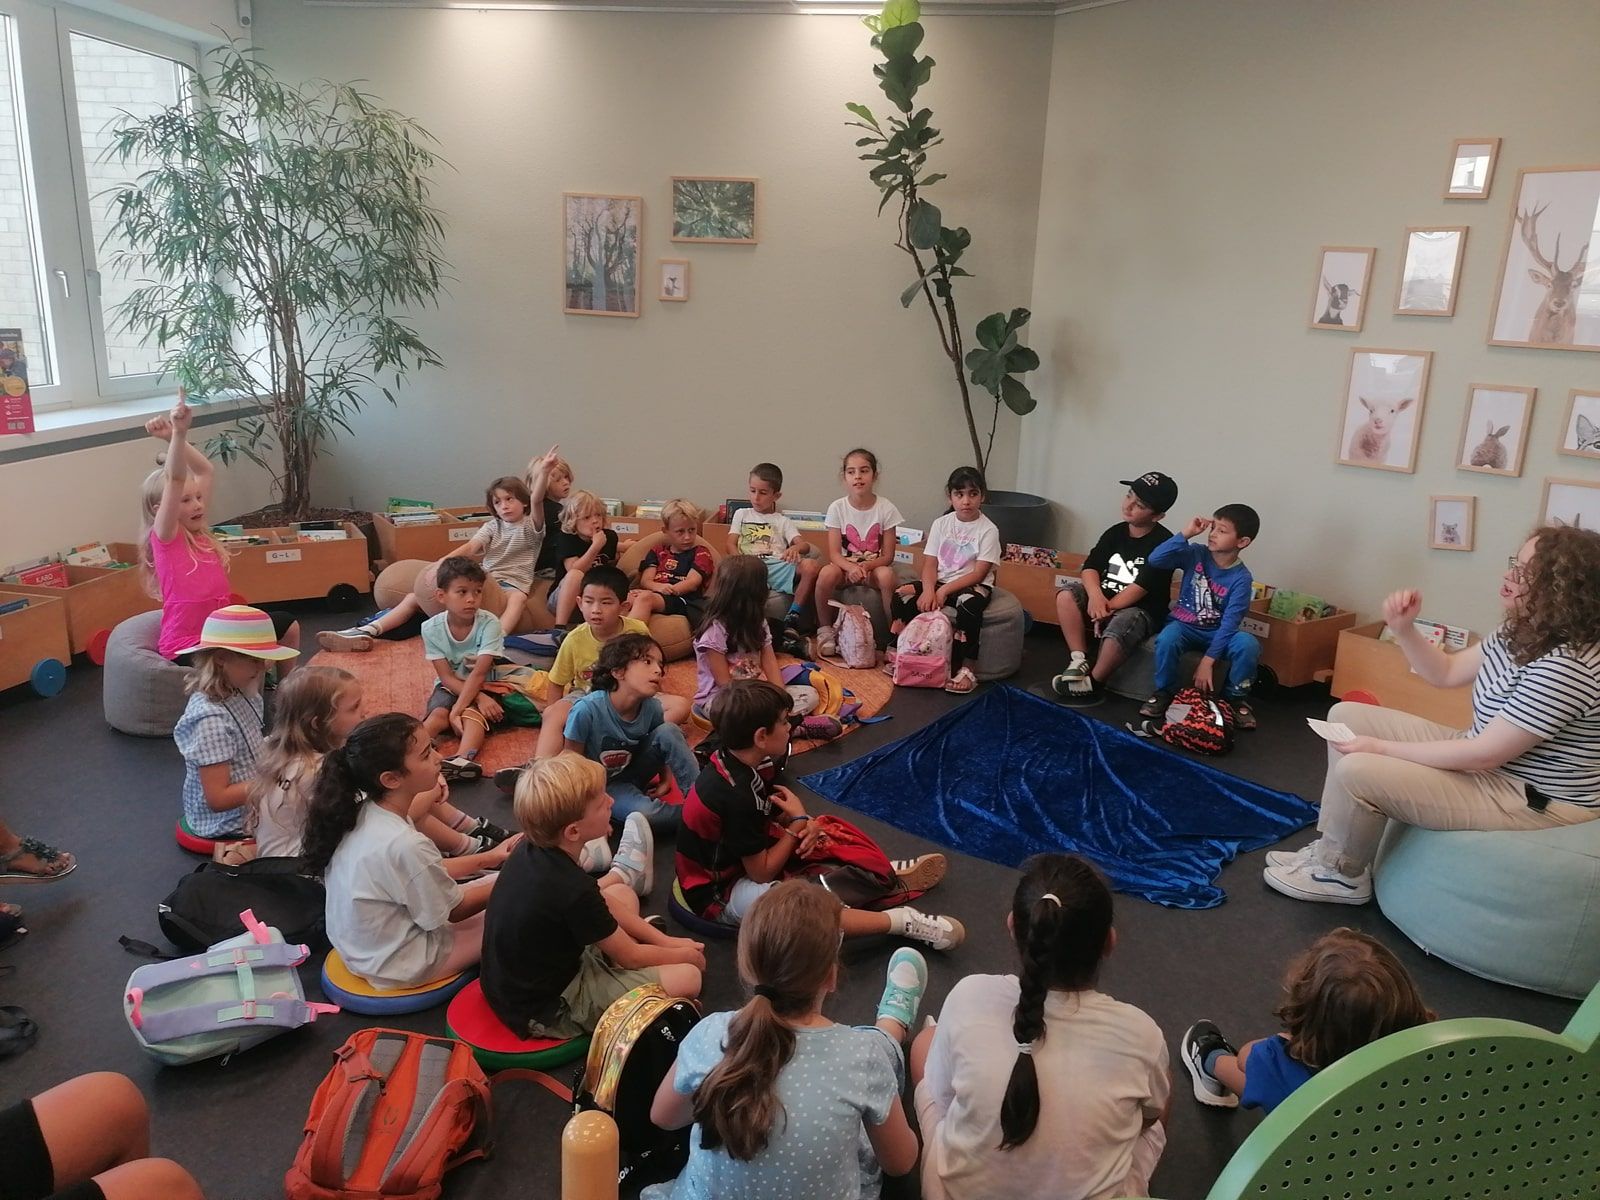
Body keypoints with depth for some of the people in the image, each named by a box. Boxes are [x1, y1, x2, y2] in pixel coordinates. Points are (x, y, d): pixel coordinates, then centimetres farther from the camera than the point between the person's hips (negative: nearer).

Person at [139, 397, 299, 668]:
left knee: (287, 625, 15)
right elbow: (175, 480, -27)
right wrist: (178, 433, -38)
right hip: (186, 647, -9)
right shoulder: (165, 537, -12)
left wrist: (175, 437, -4)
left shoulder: (200, 534, 7)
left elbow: (205, 470, 7)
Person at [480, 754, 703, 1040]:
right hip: (546, 1011, -8)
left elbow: (602, 903, 6)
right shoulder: (573, 891, -33)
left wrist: (664, 941, 6)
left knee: (622, 896, 14)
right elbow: (630, 957, -16)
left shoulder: (533, 851, -8)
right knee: (687, 977, -11)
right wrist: (683, 955, 3)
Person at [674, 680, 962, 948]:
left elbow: (770, 813, 7)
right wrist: (798, 821, -15)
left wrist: (803, 826, -14)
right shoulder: (736, 796, -33)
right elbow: (762, 873, -25)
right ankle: (902, 921, -25)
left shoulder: (738, 762, -6)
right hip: (719, 892, -10)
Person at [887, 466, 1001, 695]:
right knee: (901, 596, -20)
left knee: (969, 605, -38)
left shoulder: (988, 530, -7)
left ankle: (964, 669, -28)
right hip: (939, 582, 4)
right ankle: (898, 655, -7)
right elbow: (930, 564, 0)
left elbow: (979, 574, -13)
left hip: (972, 586, -4)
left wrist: (944, 590, -21)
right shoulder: (941, 524, 4)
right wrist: (929, 590, -21)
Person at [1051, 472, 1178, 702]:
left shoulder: (1164, 543, -13)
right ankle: (1079, 660, -18)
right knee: (1067, 593, -19)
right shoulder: (1116, 532, 4)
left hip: (1142, 610, -6)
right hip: (1105, 600, 6)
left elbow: (1141, 587, -20)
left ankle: (1093, 683, -14)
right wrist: (1095, 596, -24)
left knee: (1118, 627, -38)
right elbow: (1090, 567, -4)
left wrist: (1107, 609, -22)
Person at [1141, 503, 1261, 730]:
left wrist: (1208, 660, -25)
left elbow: (1229, 622, -18)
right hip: (1184, 625, 0)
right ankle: (1165, 691, -6)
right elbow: (1155, 559, -21)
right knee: (1167, 639, -34)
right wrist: (1185, 534, -26)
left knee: (1248, 644, -30)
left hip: (1218, 632, 0)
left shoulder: (1241, 578, -13)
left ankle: (1236, 696, -2)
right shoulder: (1196, 555, -8)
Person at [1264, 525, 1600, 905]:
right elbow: (1446, 673, 12)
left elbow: (1484, 755, -28)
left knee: (1357, 770, -22)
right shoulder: (1520, 634, 1)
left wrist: (1381, 748, -21)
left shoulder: (1565, 667, -30)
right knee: (1347, 716, 7)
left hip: (1534, 802, -10)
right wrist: (1403, 628, -7)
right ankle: (1331, 850, 10)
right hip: (1491, 761, 10)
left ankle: (1342, 875, 7)